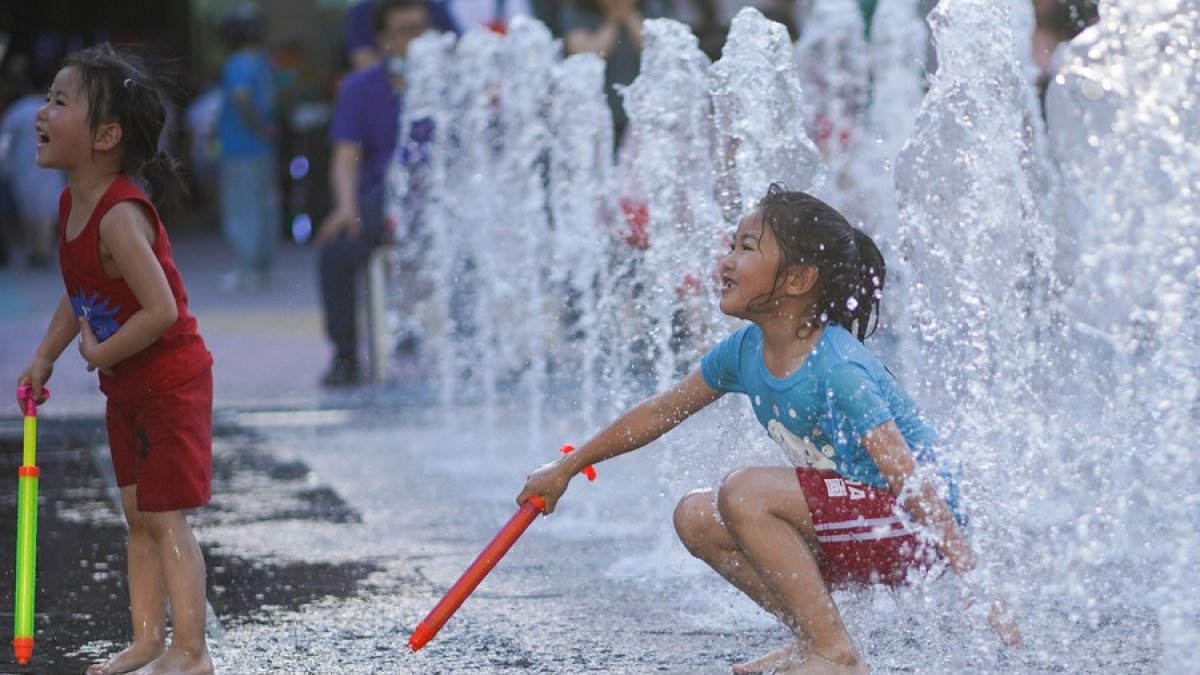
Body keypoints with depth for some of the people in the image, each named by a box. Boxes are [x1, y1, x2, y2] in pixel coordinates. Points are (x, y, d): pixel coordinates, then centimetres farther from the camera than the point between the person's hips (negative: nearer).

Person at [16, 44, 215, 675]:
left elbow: (161, 309, -33)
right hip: (126, 388, 9)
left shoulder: (120, 216, -27)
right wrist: (44, 356, 9)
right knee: (138, 514, 15)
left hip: (171, 382, -9)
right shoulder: (71, 204, 2)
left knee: (165, 516, -5)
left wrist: (101, 354, -20)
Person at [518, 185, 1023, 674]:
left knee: (743, 493, -24)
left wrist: (979, 588, -36)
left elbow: (911, 479, -30)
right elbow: (660, 412, 16)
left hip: (914, 530, -9)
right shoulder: (746, 350, 0)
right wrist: (567, 468, 24)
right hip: (851, 527, 9)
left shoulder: (837, 370, -24)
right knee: (696, 519, 2)